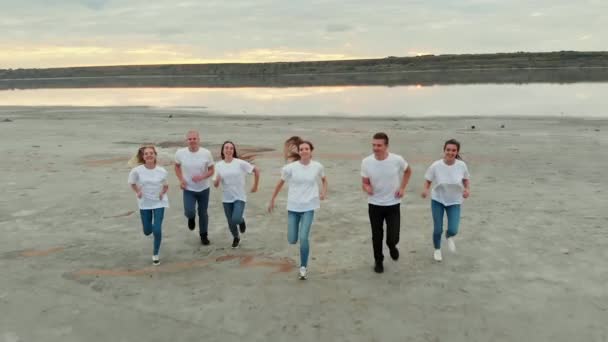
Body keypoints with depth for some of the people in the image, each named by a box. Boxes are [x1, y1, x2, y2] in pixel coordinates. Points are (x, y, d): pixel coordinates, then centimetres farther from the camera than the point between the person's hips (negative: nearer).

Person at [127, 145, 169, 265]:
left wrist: (163, 193, -13)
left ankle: (155, 254, 14)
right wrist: (137, 192, -11)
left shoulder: (162, 171, -12)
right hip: (144, 204, 1)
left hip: (159, 203, -1)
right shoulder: (137, 170, -14)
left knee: (157, 230, -10)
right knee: (147, 232, 10)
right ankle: (151, 227, 51)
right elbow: (132, 182, 4)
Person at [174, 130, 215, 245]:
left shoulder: (206, 153, -15)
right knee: (189, 212, -15)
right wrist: (181, 179, -7)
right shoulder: (180, 153, -12)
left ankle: (203, 235, 35)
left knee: (203, 213, 12)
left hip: (203, 189, 0)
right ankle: (191, 218, 25)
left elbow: (211, 170, -6)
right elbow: (177, 166, 7)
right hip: (188, 189, 0)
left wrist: (202, 177, -24)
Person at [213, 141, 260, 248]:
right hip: (226, 199, 3)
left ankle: (241, 220, 19)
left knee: (236, 219, -20)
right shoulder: (218, 165, -2)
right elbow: (216, 185, 0)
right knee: (231, 223, 10)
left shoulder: (240, 163, -11)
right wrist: (217, 180, -23)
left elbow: (256, 170, -3)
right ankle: (236, 238, 40)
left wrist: (255, 186, 1)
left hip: (239, 197, -3)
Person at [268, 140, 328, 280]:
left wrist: (324, 192, 0)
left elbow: (324, 180, 16)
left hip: (308, 207, -1)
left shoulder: (317, 166, -5)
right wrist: (272, 200, 9)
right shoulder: (291, 167, -9)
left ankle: (303, 268, 7)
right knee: (292, 240, 4)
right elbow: (280, 183, 5)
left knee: (303, 238, -11)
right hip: (293, 207, 1)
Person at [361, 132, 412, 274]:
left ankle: (392, 247, 34)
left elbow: (408, 171, 7)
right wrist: (367, 188, -28)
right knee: (376, 236, 11)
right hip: (374, 205, 1)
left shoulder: (397, 160, -15)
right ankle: (378, 261, 35)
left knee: (393, 238, -3)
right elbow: (364, 183, -4)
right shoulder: (366, 162, -14)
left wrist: (402, 188, -2)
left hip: (393, 204, -1)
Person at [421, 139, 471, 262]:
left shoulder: (462, 165, -15)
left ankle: (449, 237, 35)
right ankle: (437, 249, 36)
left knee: (453, 230, -7)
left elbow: (466, 179, 3)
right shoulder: (435, 166, -20)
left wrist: (467, 189, -16)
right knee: (438, 229, 4)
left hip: (454, 201, 1)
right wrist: (425, 190, -28)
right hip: (437, 200, -1)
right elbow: (428, 180, -9)